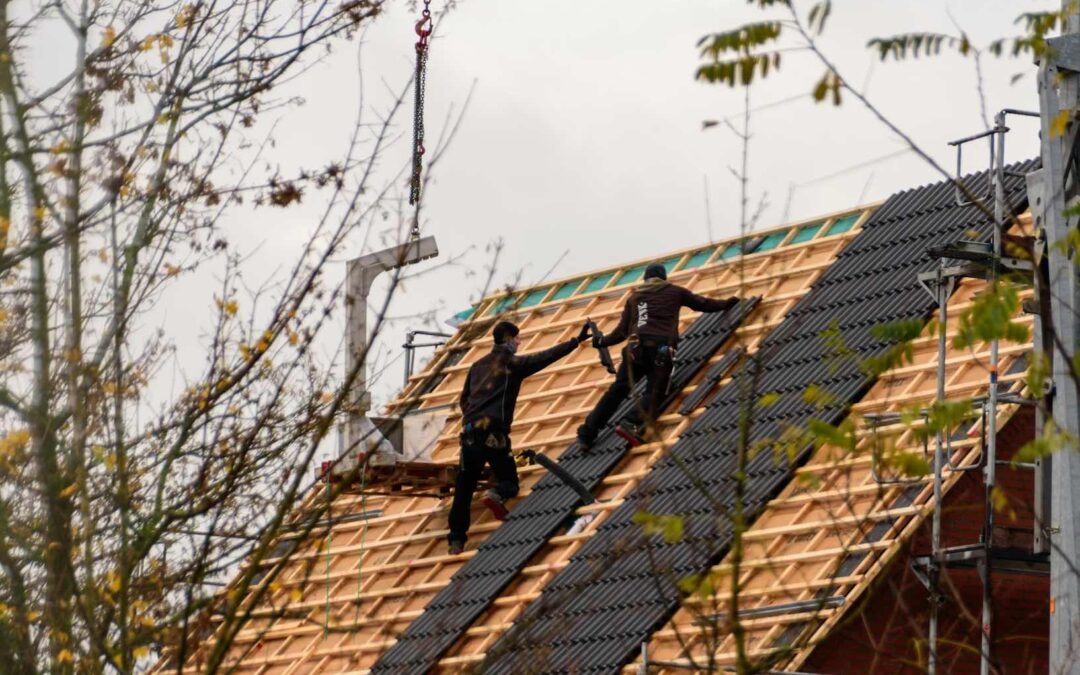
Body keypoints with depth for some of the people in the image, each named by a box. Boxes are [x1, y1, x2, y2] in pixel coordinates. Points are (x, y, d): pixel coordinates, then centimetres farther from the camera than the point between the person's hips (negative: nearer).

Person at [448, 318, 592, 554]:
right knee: (509, 481, 6)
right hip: (494, 435, -5)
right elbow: (546, 357, -4)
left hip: (470, 432, 5)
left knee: (464, 489, 7)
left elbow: (464, 398, 26)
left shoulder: (478, 365, 18)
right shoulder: (512, 363, 1)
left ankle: (456, 538, 1)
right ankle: (497, 495, -28)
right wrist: (576, 341, -1)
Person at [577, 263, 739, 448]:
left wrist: (602, 341, 41)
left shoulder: (634, 297, 26)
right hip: (661, 348, -3)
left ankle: (588, 432, -2)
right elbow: (701, 303, 30)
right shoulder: (674, 292, 21)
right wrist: (725, 304, 46)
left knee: (618, 389, 4)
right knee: (654, 393, -9)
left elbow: (622, 330, 25)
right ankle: (631, 424, -35)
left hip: (636, 347, 3)